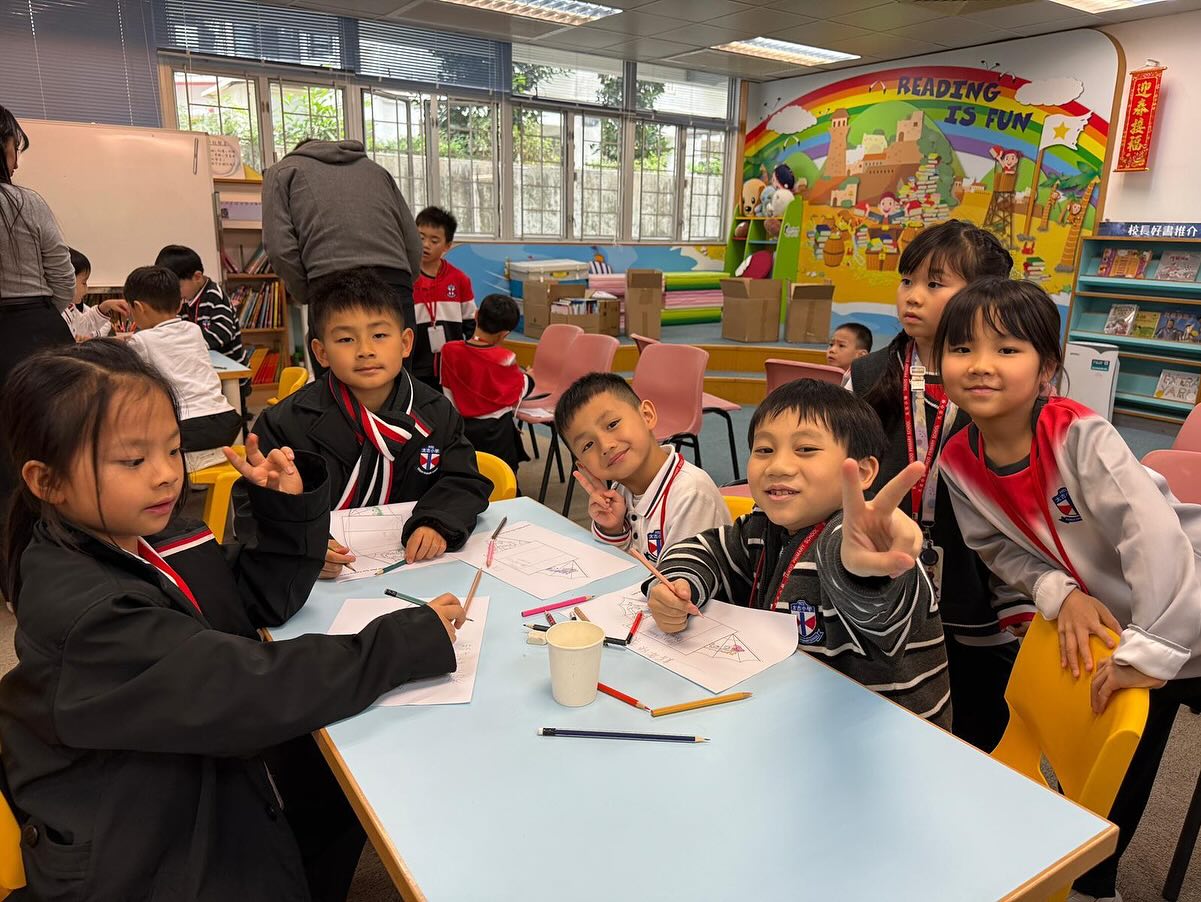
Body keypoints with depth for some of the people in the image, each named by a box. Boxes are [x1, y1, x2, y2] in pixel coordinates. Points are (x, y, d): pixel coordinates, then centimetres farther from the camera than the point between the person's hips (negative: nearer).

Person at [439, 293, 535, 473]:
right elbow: (521, 388, 0)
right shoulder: (505, 358, -19)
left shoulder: (449, 350, -11)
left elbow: (448, 392, -2)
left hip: (462, 427, 3)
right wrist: (528, 376, 22)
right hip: (497, 430, -3)